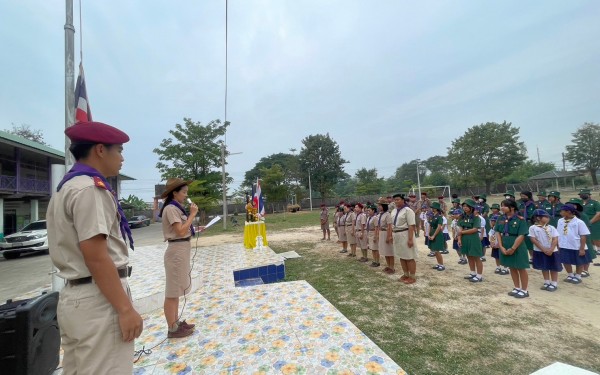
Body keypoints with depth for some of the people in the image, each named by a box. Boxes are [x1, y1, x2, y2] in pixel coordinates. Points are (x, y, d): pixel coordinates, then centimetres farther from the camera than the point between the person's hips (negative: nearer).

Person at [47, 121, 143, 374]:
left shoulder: (65, 188, 15)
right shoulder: (90, 188, -17)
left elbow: (74, 249, 17)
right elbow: (96, 257, -22)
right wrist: (125, 309, -18)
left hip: (73, 297, 10)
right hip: (97, 300, -10)